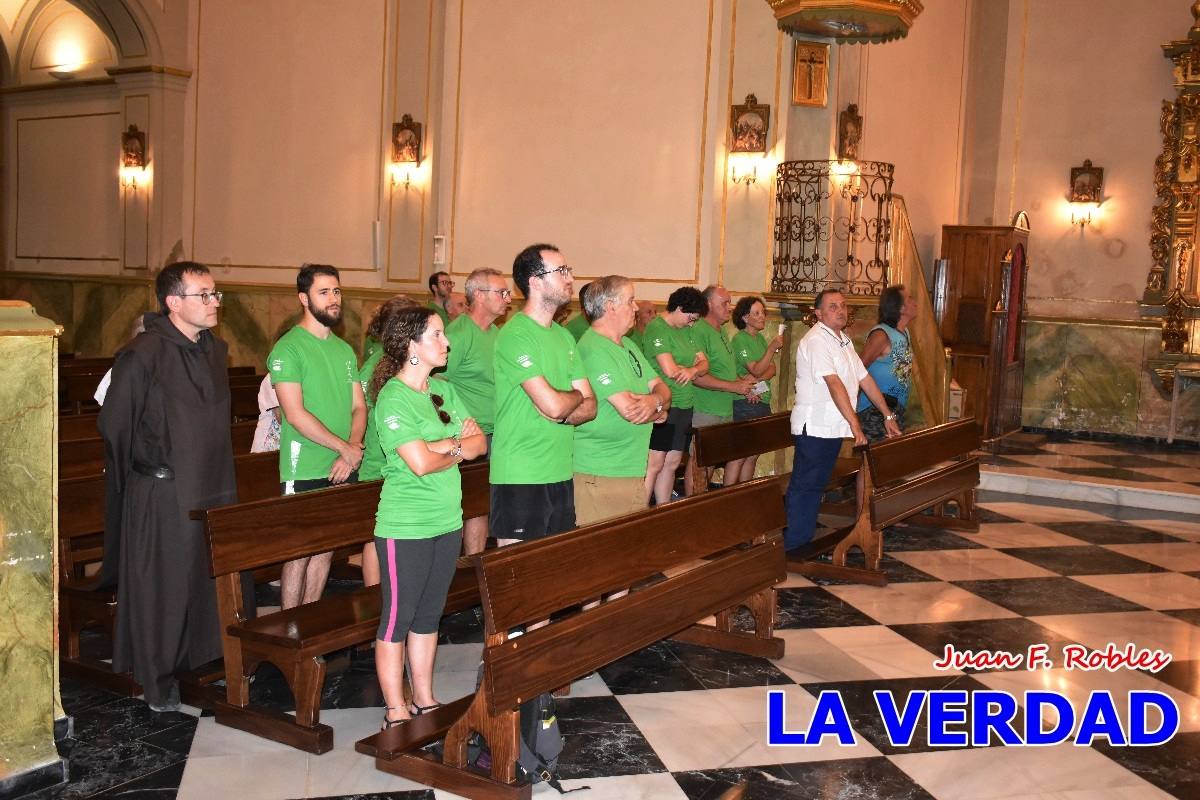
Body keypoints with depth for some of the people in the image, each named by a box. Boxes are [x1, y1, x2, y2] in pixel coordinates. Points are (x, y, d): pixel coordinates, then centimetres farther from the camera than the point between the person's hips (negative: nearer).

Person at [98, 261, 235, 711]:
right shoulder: (143, 355, -15)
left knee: (219, 582, 12)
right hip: (163, 497, -7)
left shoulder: (215, 350, 9)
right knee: (161, 590, 4)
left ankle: (209, 664, 28)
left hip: (213, 489, 7)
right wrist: (146, 471, 0)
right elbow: (114, 424, -10)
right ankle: (158, 684, 19)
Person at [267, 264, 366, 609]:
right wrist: (345, 448, -13)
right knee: (299, 553, -1)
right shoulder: (288, 348, -9)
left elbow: (358, 406, 11)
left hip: (344, 470, 7)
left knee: (325, 549, 13)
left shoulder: (344, 350, 14)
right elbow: (296, 414, -16)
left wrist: (351, 453, -6)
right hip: (305, 473, -6)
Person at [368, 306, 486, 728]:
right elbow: (420, 463, -23)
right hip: (405, 529, -7)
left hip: (447, 522, 7)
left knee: (429, 615, 16)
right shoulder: (392, 398, -14)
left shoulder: (444, 390, 9)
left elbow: (479, 441, 5)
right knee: (397, 620, 4)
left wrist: (444, 446, -14)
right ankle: (396, 712, 14)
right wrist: (458, 448, -5)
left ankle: (424, 700, 28)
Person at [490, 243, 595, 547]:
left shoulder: (564, 336, 14)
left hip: (562, 473, 8)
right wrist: (576, 395, 2)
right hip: (520, 476, -8)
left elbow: (590, 407, 10)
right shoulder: (515, 335, -13)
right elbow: (553, 405, -21)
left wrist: (561, 414, -11)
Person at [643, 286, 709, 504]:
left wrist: (692, 370, -11)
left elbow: (704, 363, 12)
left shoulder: (684, 331, 17)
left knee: (671, 464, 10)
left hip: (684, 407, 9)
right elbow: (669, 370, -19)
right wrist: (693, 369, 0)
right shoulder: (657, 328, -11)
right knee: (654, 465, -9)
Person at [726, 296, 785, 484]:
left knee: (753, 456, 10)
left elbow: (772, 369, 6)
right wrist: (773, 348, -24)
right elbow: (756, 370, -16)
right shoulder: (740, 339, -10)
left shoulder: (760, 338, 14)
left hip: (762, 401, 8)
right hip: (745, 403, -8)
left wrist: (757, 379, -13)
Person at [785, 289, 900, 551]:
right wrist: (855, 424, -29)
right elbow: (835, 384, -24)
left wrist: (888, 416, 17)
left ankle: (804, 540, 19)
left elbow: (864, 378, 19)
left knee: (816, 485, 12)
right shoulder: (816, 340, -16)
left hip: (833, 428, 9)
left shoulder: (843, 340, 16)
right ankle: (791, 548, 2)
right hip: (814, 427, -9)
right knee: (804, 486, -4)